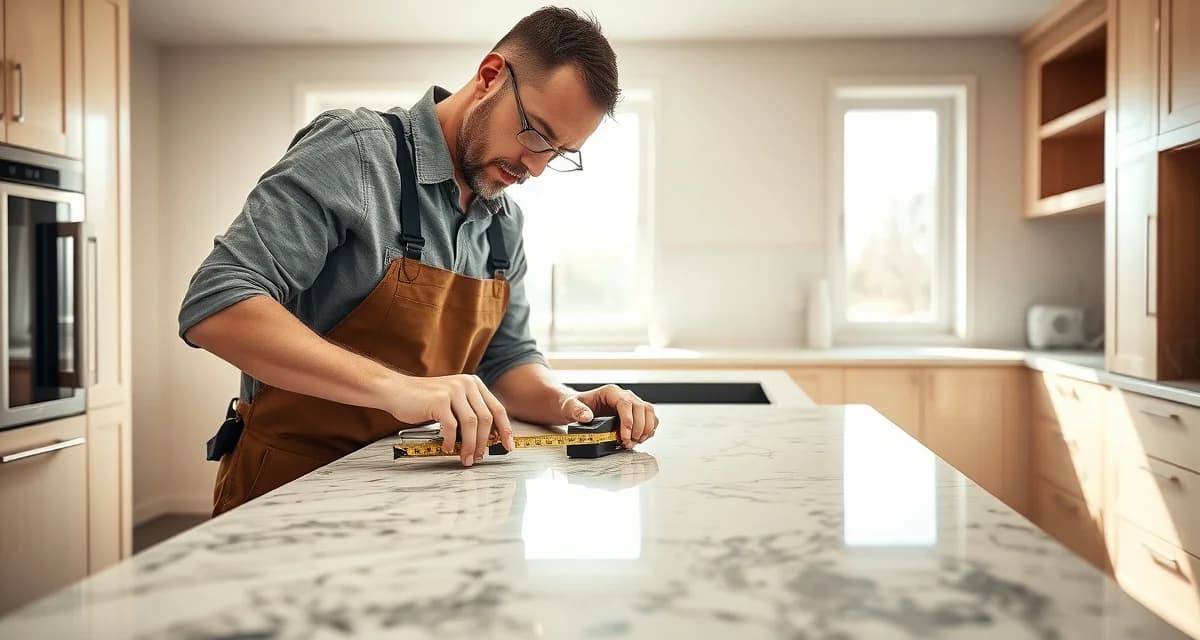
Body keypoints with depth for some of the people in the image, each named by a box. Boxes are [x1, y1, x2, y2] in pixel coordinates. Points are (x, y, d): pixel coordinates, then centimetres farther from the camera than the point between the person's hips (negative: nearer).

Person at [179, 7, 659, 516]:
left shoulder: (505, 223, 6)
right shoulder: (356, 150, -16)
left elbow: (507, 359, 12)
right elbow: (214, 308, -24)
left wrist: (564, 403, -10)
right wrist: (394, 386, -34)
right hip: (289, 485, -5)